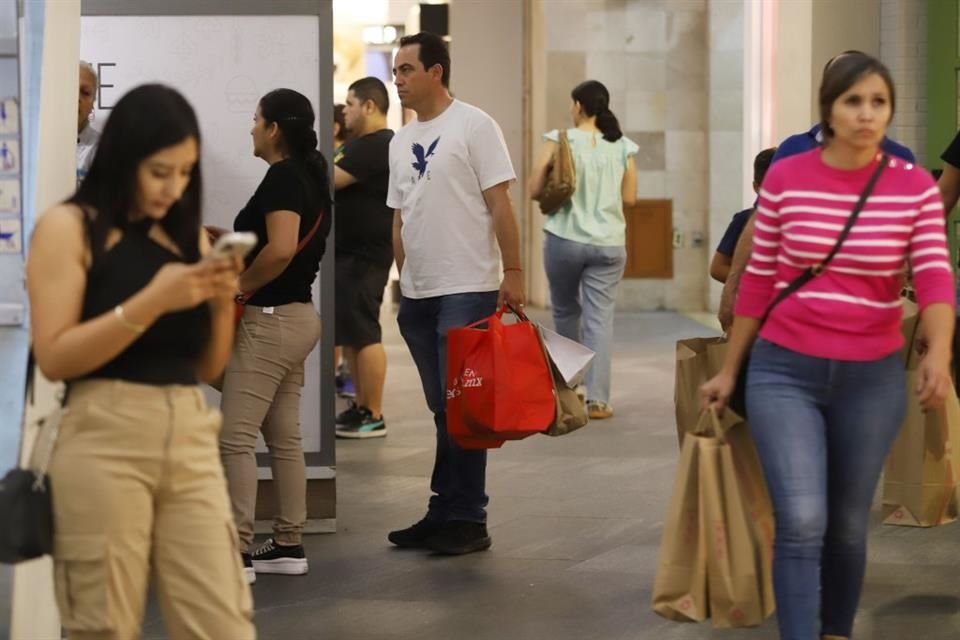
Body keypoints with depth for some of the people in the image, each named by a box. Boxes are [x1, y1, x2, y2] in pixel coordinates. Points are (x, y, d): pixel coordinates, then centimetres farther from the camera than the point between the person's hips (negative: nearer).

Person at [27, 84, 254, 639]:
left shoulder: (188, 235, 16)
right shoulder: (69, 227, 1)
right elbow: (54, 356, -9)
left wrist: (222, 302, -1)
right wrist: (152, 301, -15)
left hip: (191, 439, 5)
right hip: (105, 441, -5)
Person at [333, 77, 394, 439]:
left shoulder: (376, 146, -16)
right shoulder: (362, 143, 18)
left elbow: (330, 180, -21)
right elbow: (341, 187, 19)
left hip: (364, 255, -11)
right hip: (350, 252, 11)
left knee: (363, 333, -9)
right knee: (350, 333, 13)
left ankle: (374, 417, -6)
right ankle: (361, 407, 20)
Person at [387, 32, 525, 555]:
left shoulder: (473, 126, -6)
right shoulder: (400, 141, 14)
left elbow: (499, 202, -10)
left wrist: (512, 272, -14)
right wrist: (403, 281, 13)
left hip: (466, 291, -7)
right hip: (417, 295, 7)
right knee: (443, 410, 12)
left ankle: (465, 520, 0)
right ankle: (446, 514, 17)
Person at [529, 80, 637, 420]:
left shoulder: (560, 140, -5)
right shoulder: (622, 147, 2)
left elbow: (535, 189, -6)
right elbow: (629, 197, 6)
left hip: (565, 237, -1)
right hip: (609, 242, 1)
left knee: (566, 311, 18)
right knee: (600, 318, 0)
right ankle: (597, 398, -7)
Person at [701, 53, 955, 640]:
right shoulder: (784, 179, -3)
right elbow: (758, 282, 5)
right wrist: (730, 370, 10)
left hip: (872, 377, 1)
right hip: (785, 371, -1)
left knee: (848, 524, 13)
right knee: (802, 523, -14)